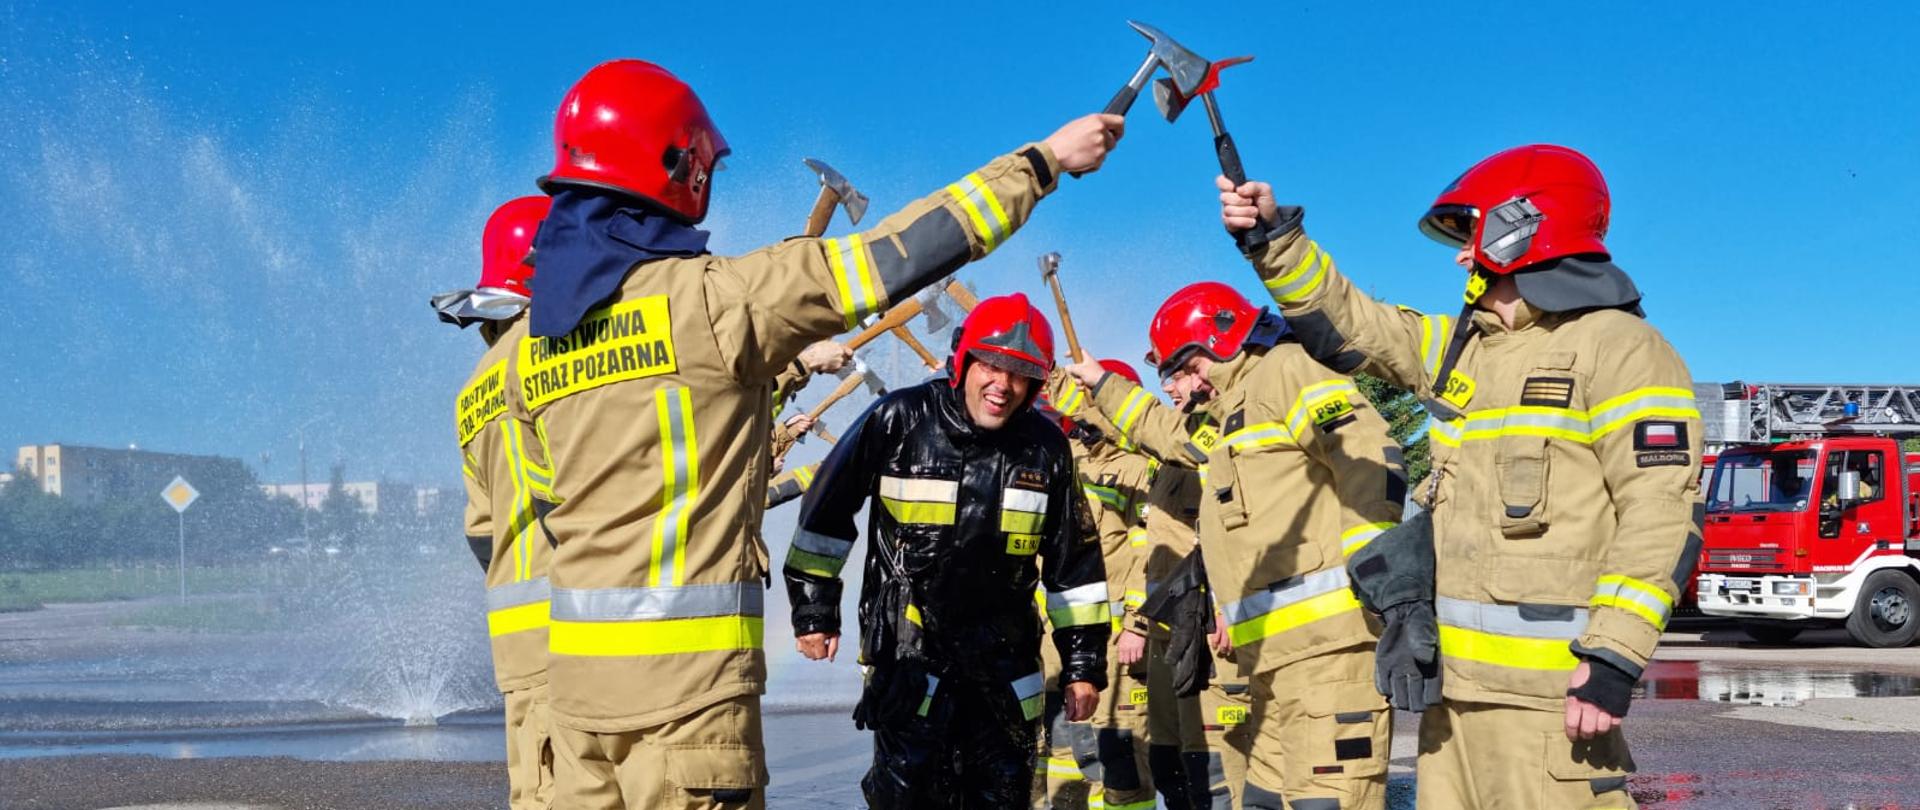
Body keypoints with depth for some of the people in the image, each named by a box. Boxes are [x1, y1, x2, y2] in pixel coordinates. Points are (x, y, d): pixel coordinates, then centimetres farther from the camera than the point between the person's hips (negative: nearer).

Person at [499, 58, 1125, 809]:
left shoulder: (529, 342, 8)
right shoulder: (712, 297, -12)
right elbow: (895, 254, -10)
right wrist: (1045, 160, 1)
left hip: (576, 660, 7)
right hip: (686, 664, -7)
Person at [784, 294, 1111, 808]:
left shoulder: (1046, 448, 1)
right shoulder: (900, 420, -9)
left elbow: (1074, 565, 8)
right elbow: (827, 513, -1)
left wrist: (1084, 662, 7)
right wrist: (814, 608, -1)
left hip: (1004, 663, 4)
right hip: (908, 655, -4)